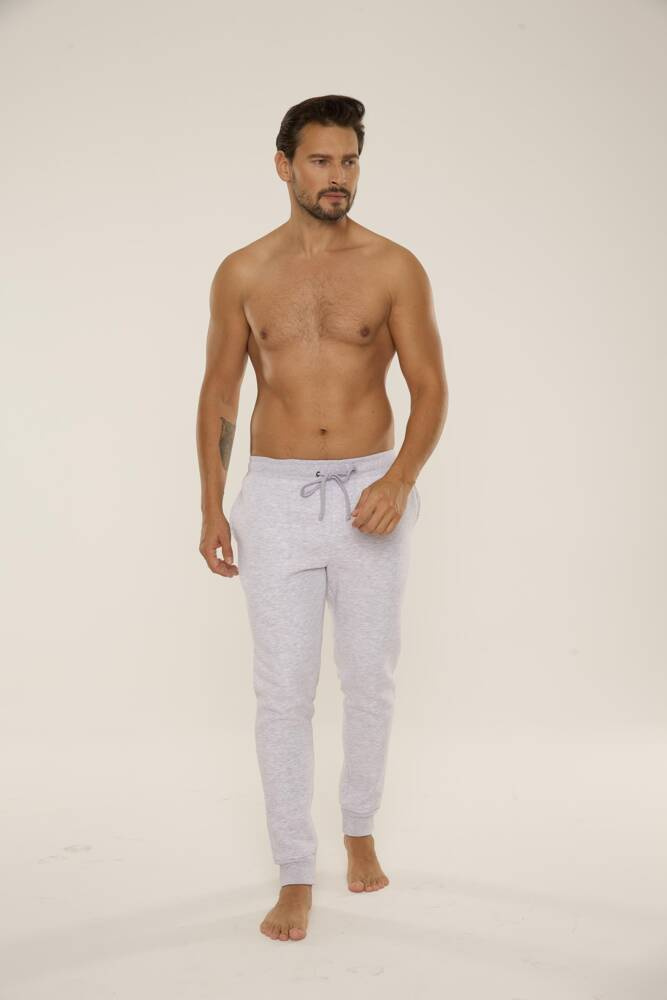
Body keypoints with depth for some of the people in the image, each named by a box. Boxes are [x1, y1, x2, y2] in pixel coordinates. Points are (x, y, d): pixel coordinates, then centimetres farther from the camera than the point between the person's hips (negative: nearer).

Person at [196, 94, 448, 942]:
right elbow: (218, 394, 8)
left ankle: (359, 830, 34)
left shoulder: (394, 268, -2)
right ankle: (295, 877, 9)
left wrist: (401, 477, -19)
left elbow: (430, 388, -3)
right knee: (283, 689, -1)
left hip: (371, 493, 0)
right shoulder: (242, 274, 2)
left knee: (370, 677, 10)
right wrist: (211, 507, 3)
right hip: (277, 496, 0)